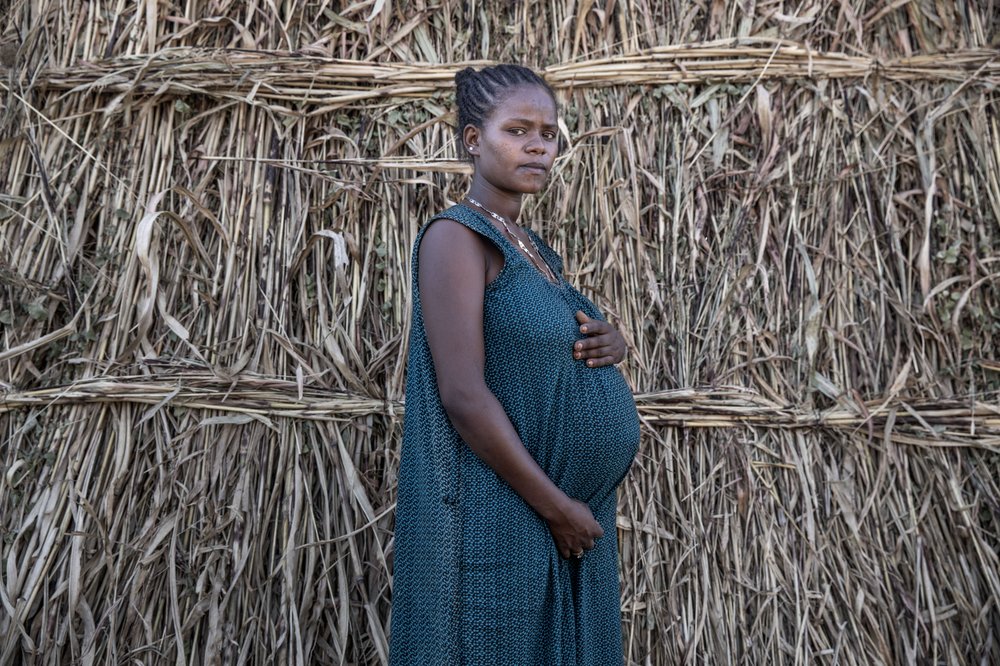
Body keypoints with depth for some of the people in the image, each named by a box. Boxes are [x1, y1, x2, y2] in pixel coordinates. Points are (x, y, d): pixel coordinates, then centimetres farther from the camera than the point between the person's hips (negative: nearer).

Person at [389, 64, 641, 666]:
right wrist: (556, 507, -15)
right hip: (504, 520, -8)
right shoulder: (456, 236, -13)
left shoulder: (536, 249, 11)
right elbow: (464, 396, -20)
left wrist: (612, 342, -1)